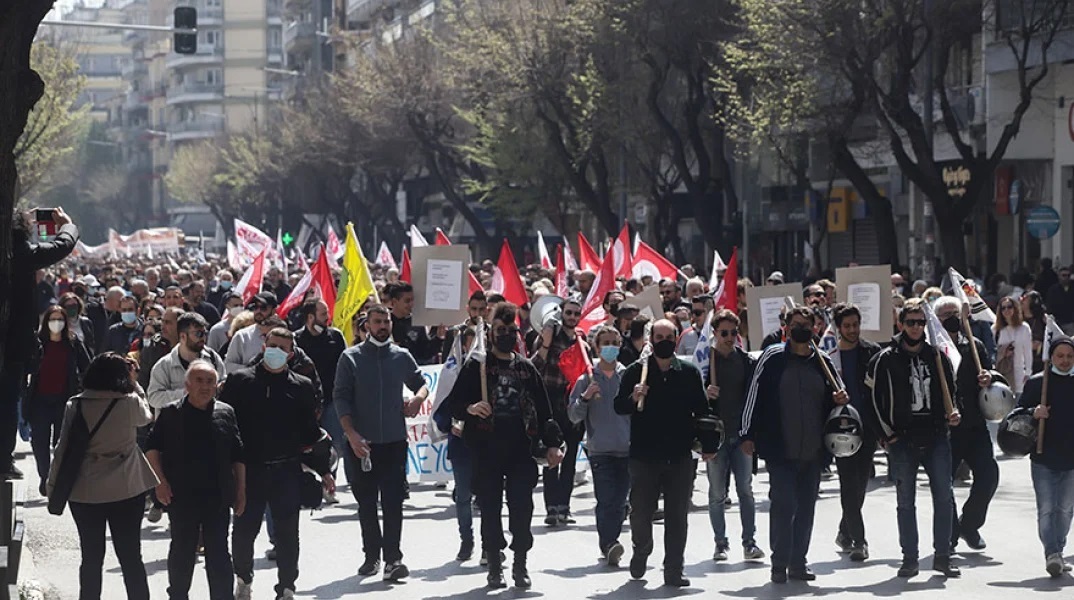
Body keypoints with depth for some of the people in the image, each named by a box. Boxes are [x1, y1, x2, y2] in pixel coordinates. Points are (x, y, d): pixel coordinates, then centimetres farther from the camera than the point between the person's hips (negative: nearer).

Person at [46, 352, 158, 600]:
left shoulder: (75, 406, -6)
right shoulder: (130, 403, -11)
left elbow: (63, 448, -2)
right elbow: (146, 416, 11)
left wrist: (53, 486, 9)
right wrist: (134, 383, 14)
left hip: (85, 493, 2)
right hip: (126, 491, -2)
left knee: (91, 558, 11)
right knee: (131, 557, 8)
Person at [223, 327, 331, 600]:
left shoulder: (301, 387, 5)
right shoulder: (239, 380, 3)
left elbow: (311, 431, 9)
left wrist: (323, 470, 6)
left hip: (287, 472, 0)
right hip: (249, 469, 0)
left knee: (287, 534, 3)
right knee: (244, 529, 6)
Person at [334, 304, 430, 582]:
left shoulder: (402, 356, 7)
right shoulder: (351, 358, 1)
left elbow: (421, 383, 19)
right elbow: (341, 397, -3)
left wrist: (418, 397, -5)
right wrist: (351, 433, -14)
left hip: (395, 441, 0)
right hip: (361, 442, 0)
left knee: (393, 501, -8)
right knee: (366, 503, 10)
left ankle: (393, 558, -10)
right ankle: (371, 555, 22)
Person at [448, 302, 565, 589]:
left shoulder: (527, 369, 13)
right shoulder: (476, 367, 5)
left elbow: (543, 410, 15)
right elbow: (453, 402, 1)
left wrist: (551, 444, 7)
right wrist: (470, 408, -21)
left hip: (521, 449, 2)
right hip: (486, 449, -2)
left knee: (522, 509, -2)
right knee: (490, 509, 3)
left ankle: (520, 565, 7)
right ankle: (494, 566, 11)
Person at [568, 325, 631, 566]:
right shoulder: (587, 378, 5)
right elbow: (573, 416, 2)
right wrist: (585, 397, -14)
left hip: (627, 449, 2)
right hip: (600, 449, -2)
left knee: (620, 501, 4)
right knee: (606, 499, -14)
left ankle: (610, 545, 14)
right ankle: (608, 545, -19)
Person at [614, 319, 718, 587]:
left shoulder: (689, 373, 5)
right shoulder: (636, 371, 1)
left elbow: (702, 411, 9)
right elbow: (619, 406, 1)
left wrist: (708, 445, 5)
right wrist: (633, 397, -20)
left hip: (680, 456, 1)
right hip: (644, 455, -1)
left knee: (677, 516, 2)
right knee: (640, 512, 4)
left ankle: (673, 571, 8)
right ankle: (641, 551, 33)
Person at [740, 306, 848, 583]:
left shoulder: (823, 362, 8)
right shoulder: (772, 358, -2)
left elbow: (836, 397, 21)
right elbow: (755, 396, -2)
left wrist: (841, 400, -3)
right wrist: (747, 434, -7)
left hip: (813, 452, 4)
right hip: (780, 451, -4)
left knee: (806, 507, 9)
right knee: (783, 505, -6)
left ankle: (798, 562, 18)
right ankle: (780, 563, 2)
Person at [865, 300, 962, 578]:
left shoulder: (937, 356, 10)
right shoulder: (886, 359, 1)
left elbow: (951, 391, 20)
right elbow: (874, 400, 2)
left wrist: (952, 414, 0)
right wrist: (887, 435, -3)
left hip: (936, 438, 2)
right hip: (902, 440, -2)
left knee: (944, 497, 0)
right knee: (905, 501, 2)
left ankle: (943, 556, 7)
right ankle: (910, 558, 8)